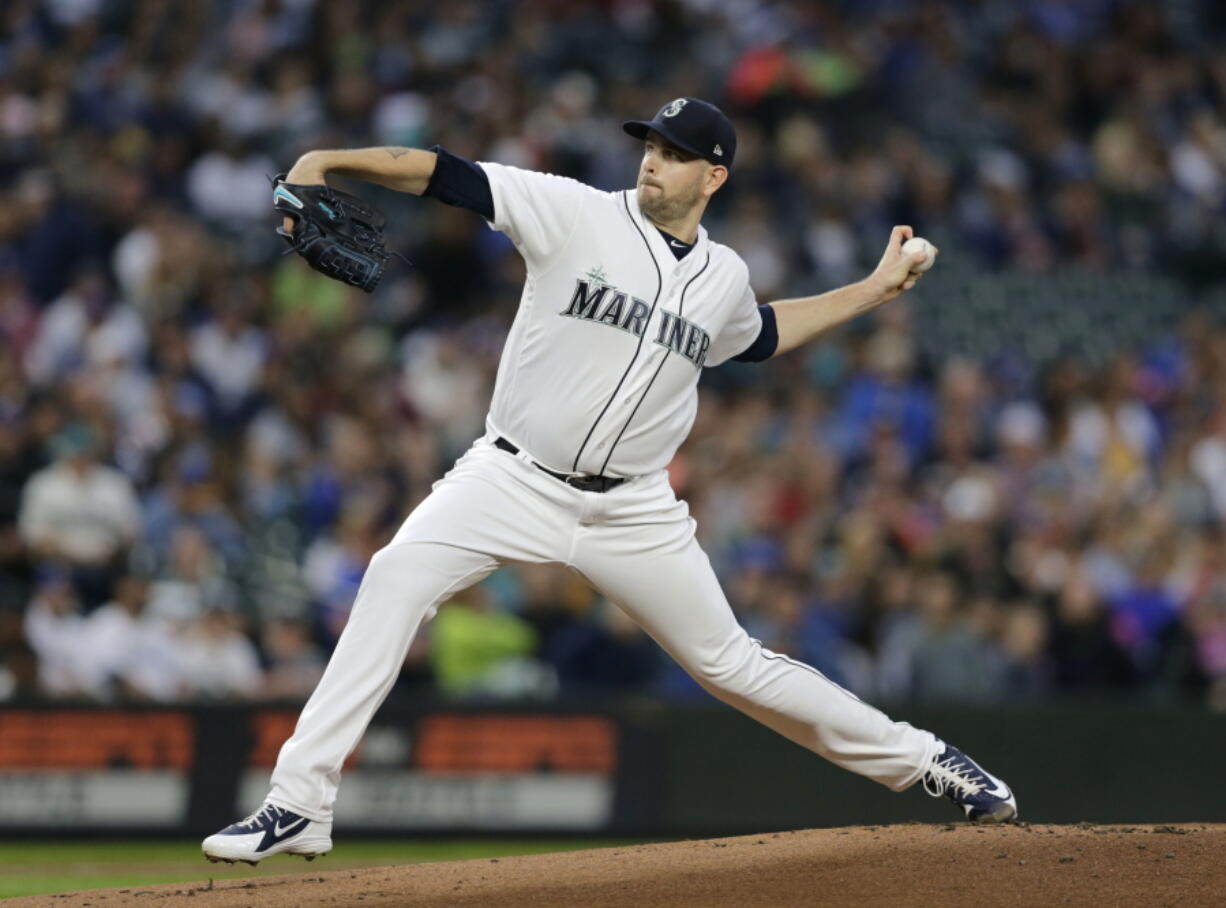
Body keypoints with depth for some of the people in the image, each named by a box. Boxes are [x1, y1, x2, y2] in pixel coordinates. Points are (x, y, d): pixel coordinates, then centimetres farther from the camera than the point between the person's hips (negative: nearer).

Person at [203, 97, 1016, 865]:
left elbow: (760, 335, 30)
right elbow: (447, 176, -14)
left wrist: (876, 290, 26)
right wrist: (327, 162, -25)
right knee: (397, 581, -24)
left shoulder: (725, 278, 6)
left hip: (633, 509, 2)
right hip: (514, 480, -2)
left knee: (728, 661, 6)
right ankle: (299, 805, -23)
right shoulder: (576, 213, -6)